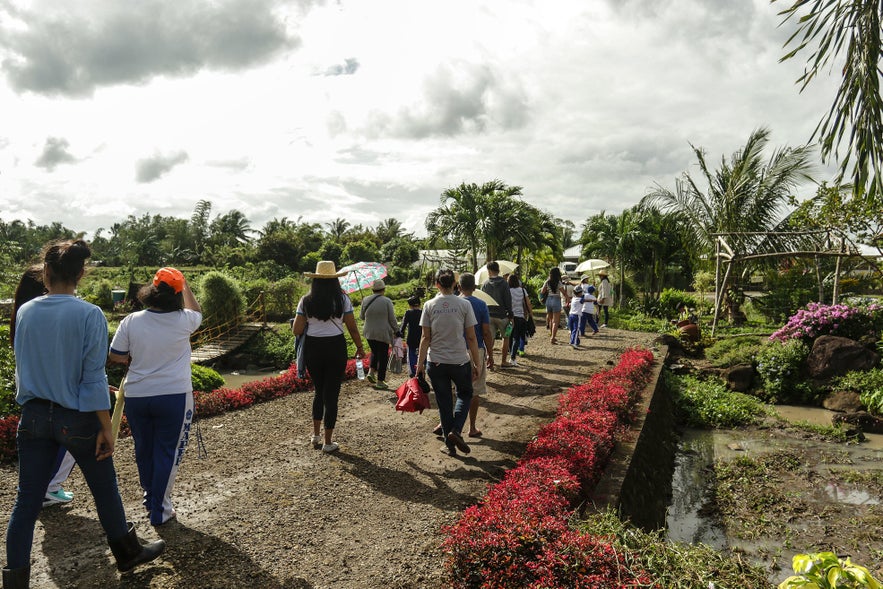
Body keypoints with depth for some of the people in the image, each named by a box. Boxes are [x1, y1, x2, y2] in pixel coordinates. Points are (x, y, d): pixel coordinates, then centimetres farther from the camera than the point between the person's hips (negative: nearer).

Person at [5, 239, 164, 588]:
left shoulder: (25, 312, -2)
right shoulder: (90, 315, -17)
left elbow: (22, 364, 10)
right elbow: (93, 378, -16)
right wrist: (106, 428, -9)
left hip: (34, 416, 4)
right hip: (76, 419, -4)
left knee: (27, 501, 12)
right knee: (105, 490, 15)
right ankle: (128, 553, 33)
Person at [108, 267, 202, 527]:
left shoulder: (131, 321, -8)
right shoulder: (182, 321, -11)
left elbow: (114, 356, 0)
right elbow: (197, 312, 13)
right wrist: (185, 285, 17)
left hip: (136, 396, 3)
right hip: (174, 396, -3)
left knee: (144, 450, 21)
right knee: (168, 453, 9)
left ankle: (150, 498, 41)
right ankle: (160, 511, 15)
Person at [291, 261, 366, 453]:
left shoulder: (306, 301, -1)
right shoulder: (342, 299, -5)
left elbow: (296, 331, -3)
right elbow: (352, 328, -4)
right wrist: (359, 348, 10)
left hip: (312, 349, 2)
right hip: (336, 347, -2)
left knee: (319, 391, 22)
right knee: (331, 394, 7)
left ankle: (315, 435, 25)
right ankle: (328, 442, 15)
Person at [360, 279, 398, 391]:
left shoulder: (365, 300, -2)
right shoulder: (387, 301, -11)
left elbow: (361, 316, 9)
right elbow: (392, 319, -7)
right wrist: (396, 331, 6)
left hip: (369, 333, 4)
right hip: (383, 333, -3)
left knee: (374, 352, 25)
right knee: (383, 356, 7)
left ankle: (371, 371, 6)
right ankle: (380, 381, 10)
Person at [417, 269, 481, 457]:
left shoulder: (429, 305, -4)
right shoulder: (464, 304, -7)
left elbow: (426, 338, -4)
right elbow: (471, 338, -5)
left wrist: (420, 363, 2)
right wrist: (476, 364, 2)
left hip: (436, 362, 1)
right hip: (460, 361, -1)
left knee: (444, 403, 14)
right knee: (465, 394, 22)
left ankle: (449, 444, 21)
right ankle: (455, 431, 2)